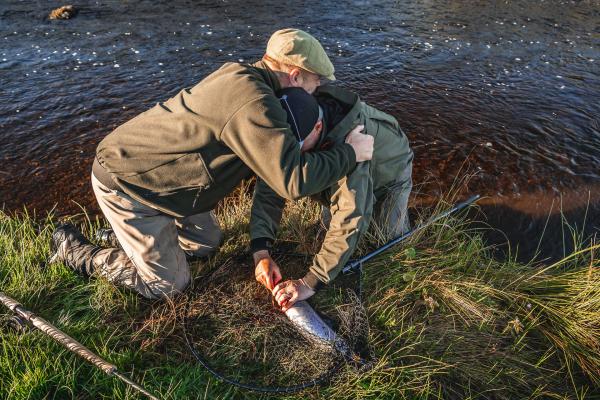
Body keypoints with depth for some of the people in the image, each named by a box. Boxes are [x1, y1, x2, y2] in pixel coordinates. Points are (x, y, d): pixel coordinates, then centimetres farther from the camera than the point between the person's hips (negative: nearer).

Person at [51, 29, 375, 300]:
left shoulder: (241, 75, 1)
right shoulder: (254, 103, -30)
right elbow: (295, 181, -33)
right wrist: (350, 152, -19)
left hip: (144, 163, 9)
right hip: (127, 184, -9)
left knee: (206, 243, 18)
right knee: (167, 284, 5)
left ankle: (130, 232, 29)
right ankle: (73, 250, 18)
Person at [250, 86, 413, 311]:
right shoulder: (294, 128, -31)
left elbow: (351, 216, -53)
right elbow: (269, 188, -28)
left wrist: (311, 282, -53)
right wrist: (260, 252, -38)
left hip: (389, 171, -4)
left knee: (392, 239, -4)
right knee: (329, 224, 12)